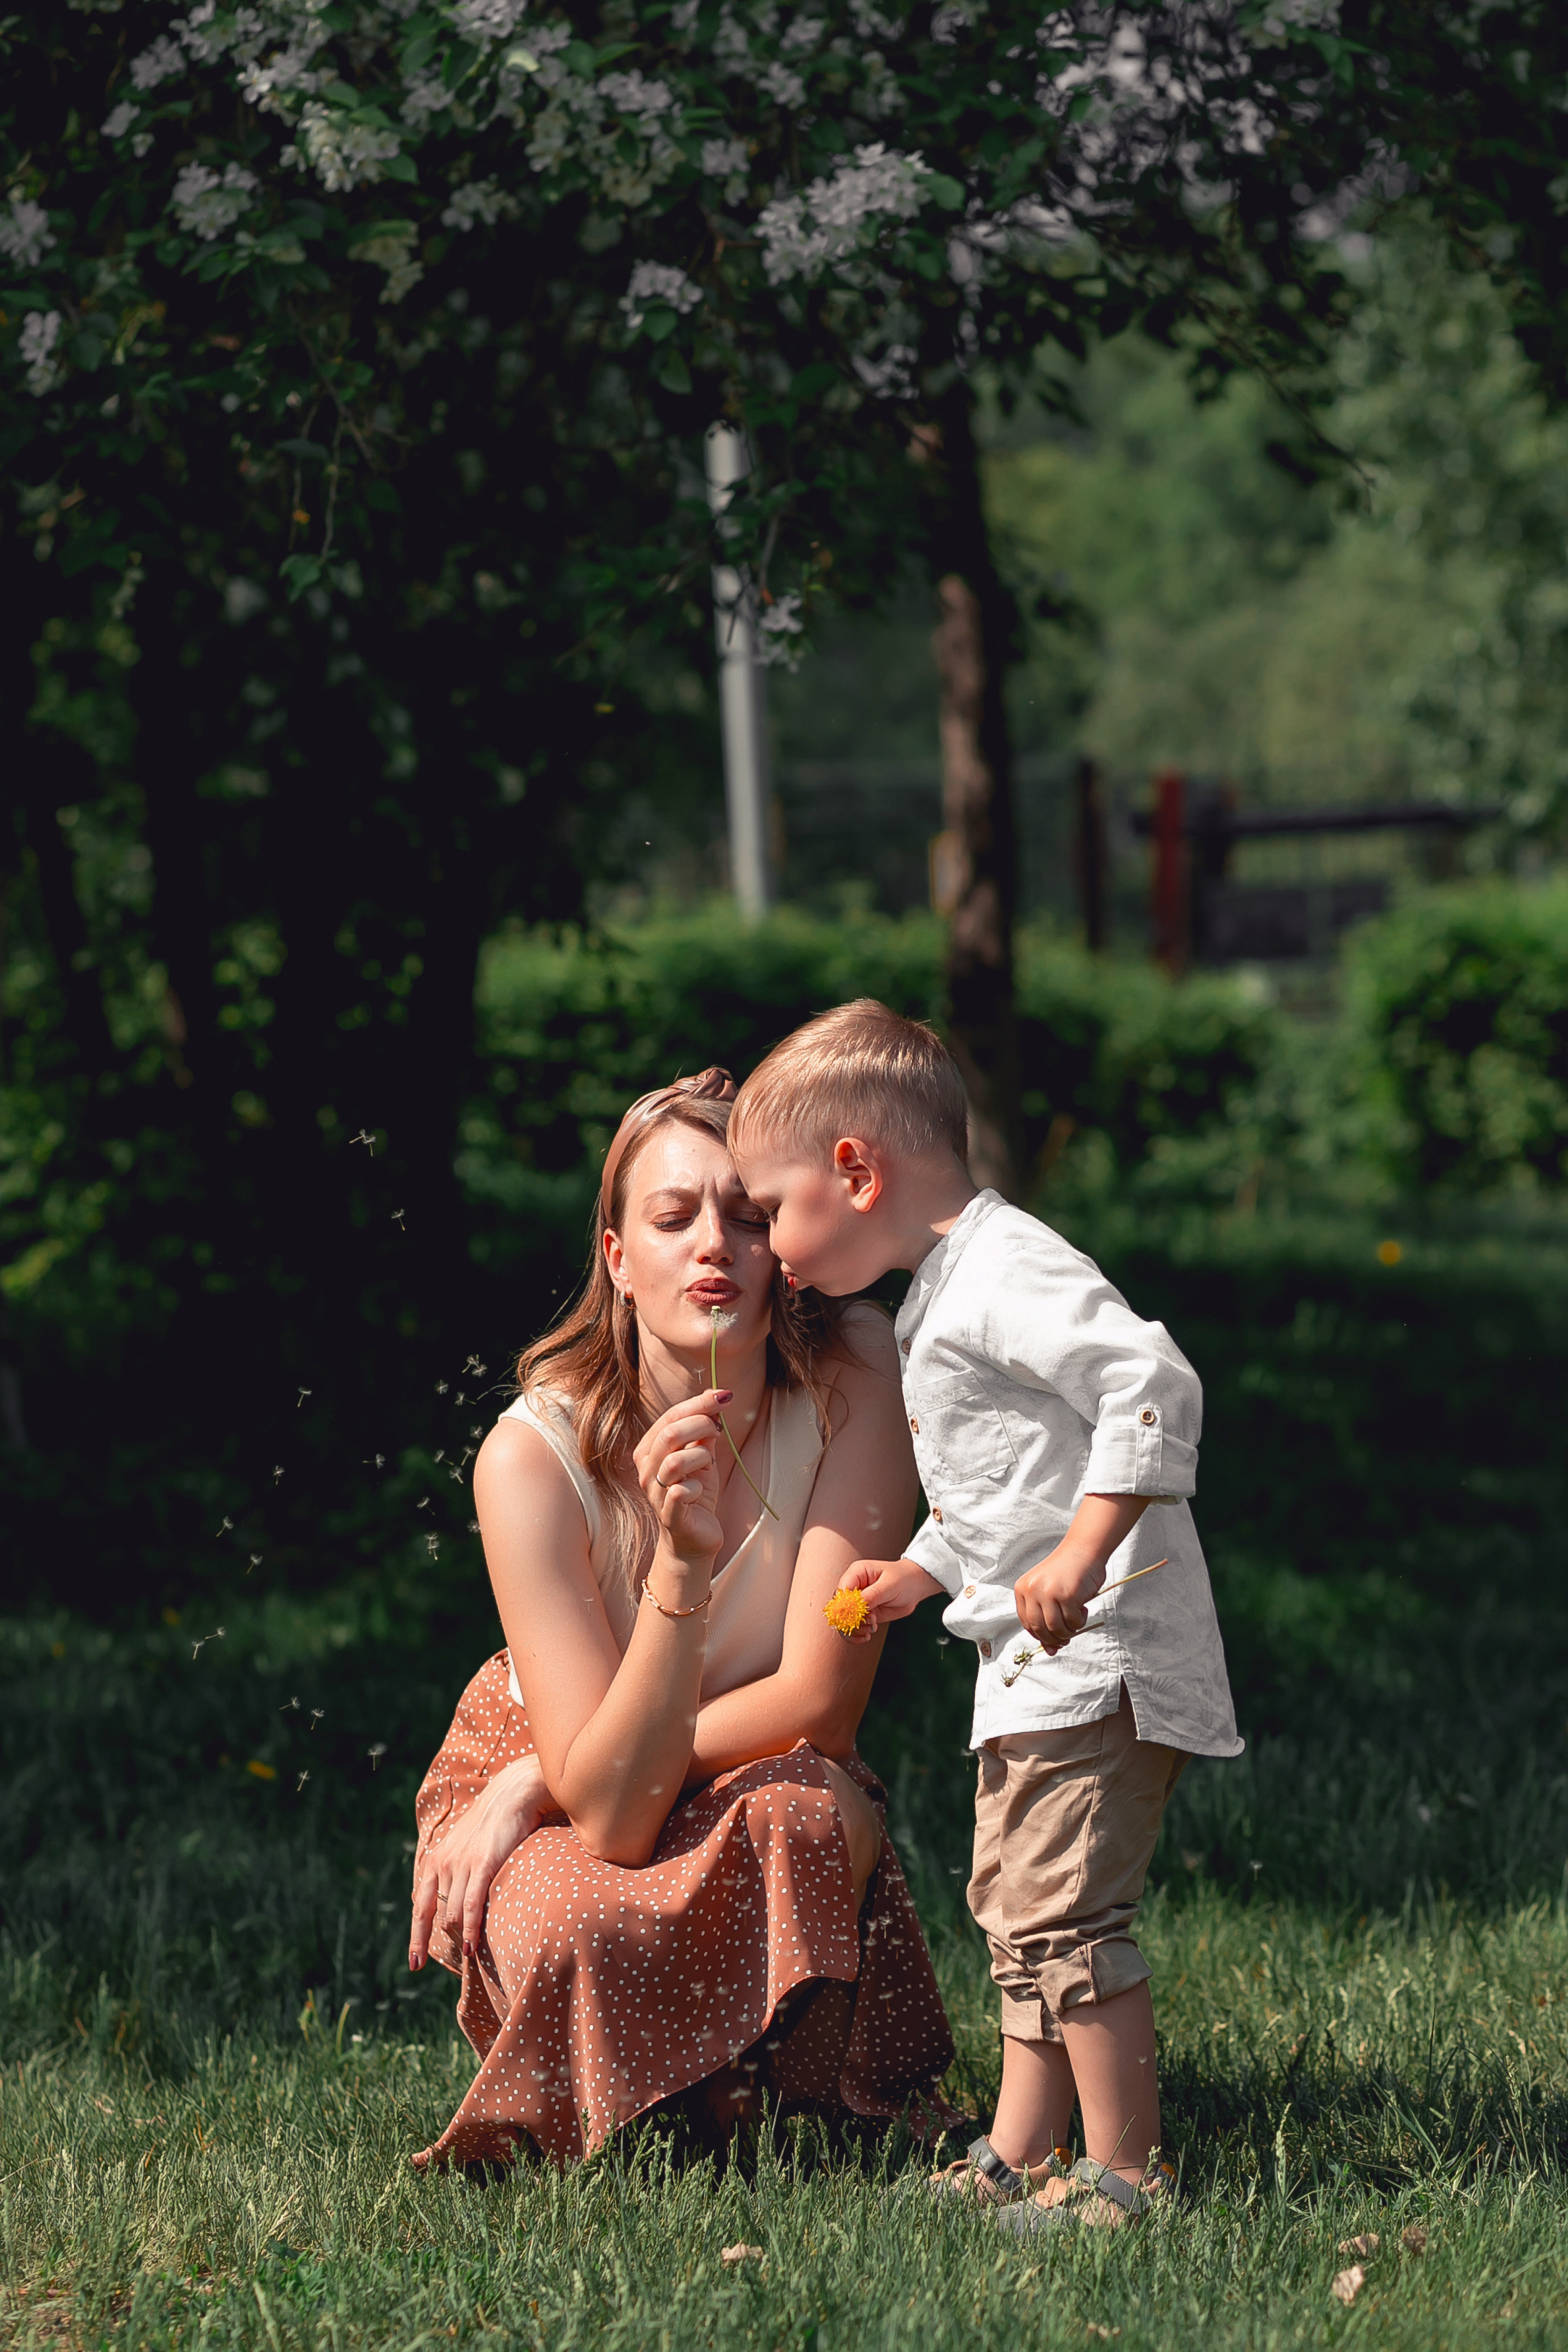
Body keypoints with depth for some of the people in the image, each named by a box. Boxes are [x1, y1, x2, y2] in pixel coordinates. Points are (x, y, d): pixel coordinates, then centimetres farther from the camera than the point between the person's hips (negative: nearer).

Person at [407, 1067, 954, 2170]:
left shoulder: (853, 1381, -21)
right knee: (589, 1934, -36)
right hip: (562, 1812, -1)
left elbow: (819, 1704, -22)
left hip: (758, 1781, 1)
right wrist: (680, 1565, -45)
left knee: (812, 1811, -35)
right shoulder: (533, 1458, -26)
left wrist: (532, 1785, -22)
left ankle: (770, 2110, -4)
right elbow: (611, 1809, -30)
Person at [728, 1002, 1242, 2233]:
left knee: (1065, 1915, -11)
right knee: (1014, 1905, 16)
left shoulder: (1010, 1273, -16)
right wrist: (923, 1570, 30)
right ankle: (1016, 2162, 24)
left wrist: (1083, 1557, -32)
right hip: (1036, 1669, 11)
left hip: (1099, 1655, -11)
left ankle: (1125, 2177, -7)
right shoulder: (944, 1294, 18)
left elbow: (1153, 1387, -28)